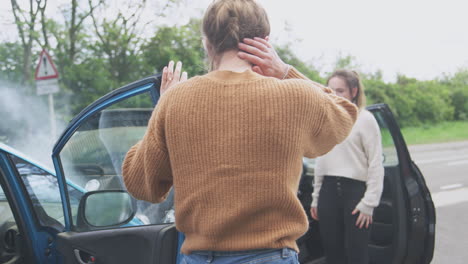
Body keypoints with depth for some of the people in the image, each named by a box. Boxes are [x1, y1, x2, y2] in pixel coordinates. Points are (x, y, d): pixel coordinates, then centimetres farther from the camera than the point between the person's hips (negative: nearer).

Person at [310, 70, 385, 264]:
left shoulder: (365, 119, -3)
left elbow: (376, 164, -6)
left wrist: (369, 203, -11)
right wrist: (316, 198, 18)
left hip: (355, 190, -5)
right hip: (328, 190, 6)